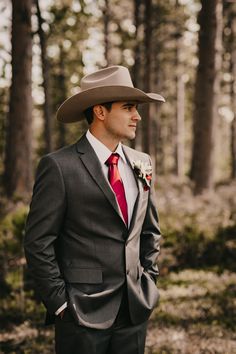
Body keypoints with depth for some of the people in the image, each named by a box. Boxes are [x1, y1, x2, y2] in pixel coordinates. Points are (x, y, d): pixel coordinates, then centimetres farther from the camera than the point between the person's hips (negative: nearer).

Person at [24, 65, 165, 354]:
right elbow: (38, 243, -10)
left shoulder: (141, 164, 8)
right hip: (83, 313, -5)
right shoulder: (59, 166, -10)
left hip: (136, 309, 5)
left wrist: (148, 283, 10)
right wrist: (60, 303, -10)